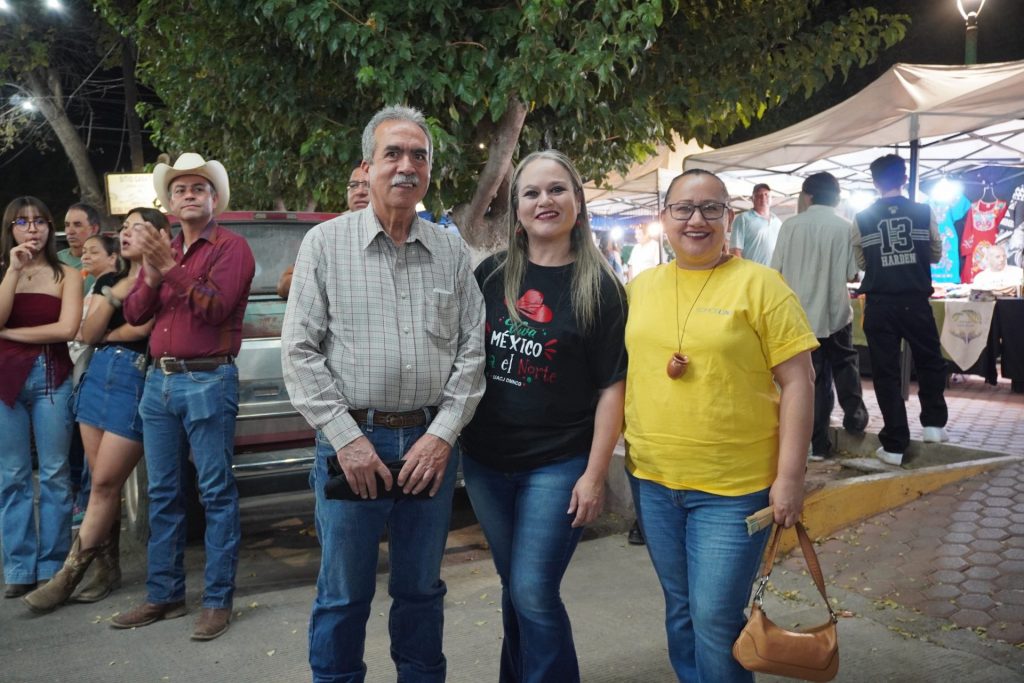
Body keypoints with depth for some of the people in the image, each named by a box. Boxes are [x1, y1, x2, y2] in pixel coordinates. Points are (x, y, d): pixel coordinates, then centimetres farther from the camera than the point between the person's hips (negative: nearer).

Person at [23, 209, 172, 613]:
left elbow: (140, 327, -17)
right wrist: (113, 294, -8)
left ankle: (69, 575, 4)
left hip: (137, 379, -7)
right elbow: (87, 335, 5)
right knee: (102, 483, 8)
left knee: (105, 483, -3)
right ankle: (108, 568, 18)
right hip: (98, 375, 7)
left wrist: (105, 336, 1)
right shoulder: (108, 280, 16)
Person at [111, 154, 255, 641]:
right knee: (162, 492, 12)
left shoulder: (231, 247, -2)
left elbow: (214, 307, -15)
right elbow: (133, 314, 12)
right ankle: (164, 595, 22)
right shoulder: (162, 250, 18)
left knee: (216, 493, -2)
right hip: (159, 379, 7)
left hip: (208, 381, -7)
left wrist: (168, 267, -20)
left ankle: (218, 600, 5)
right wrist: (151, 276, -6)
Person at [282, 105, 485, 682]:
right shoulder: (326, 244, 0)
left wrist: (443, 434, -7)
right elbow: (300, 352, -4)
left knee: (422, 590, 16)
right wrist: (347, 439, -11)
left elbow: (472, 349, 4)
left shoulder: (452, 252, 6)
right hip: (353, 440, -2)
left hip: (432, 442, 2)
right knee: (344, 596, 9)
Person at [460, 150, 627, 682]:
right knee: (513, 587, 17)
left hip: (557, 465, -4)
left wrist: (595, 474, -11)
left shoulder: (599, 287, -7)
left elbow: (612, 386, -8)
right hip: (485, 462, 4)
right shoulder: (491, 275, 2)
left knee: (533, 594, -3)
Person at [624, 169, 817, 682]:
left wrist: (790, 476, -13)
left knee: (714, 619, 0)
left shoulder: (759, 284, -7)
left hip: (735, 485, -4)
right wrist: (626, 453, 10)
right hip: (652, 479, 5)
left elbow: (797, 383, -9)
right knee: (680, 610, 17)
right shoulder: (640, 287, 6)